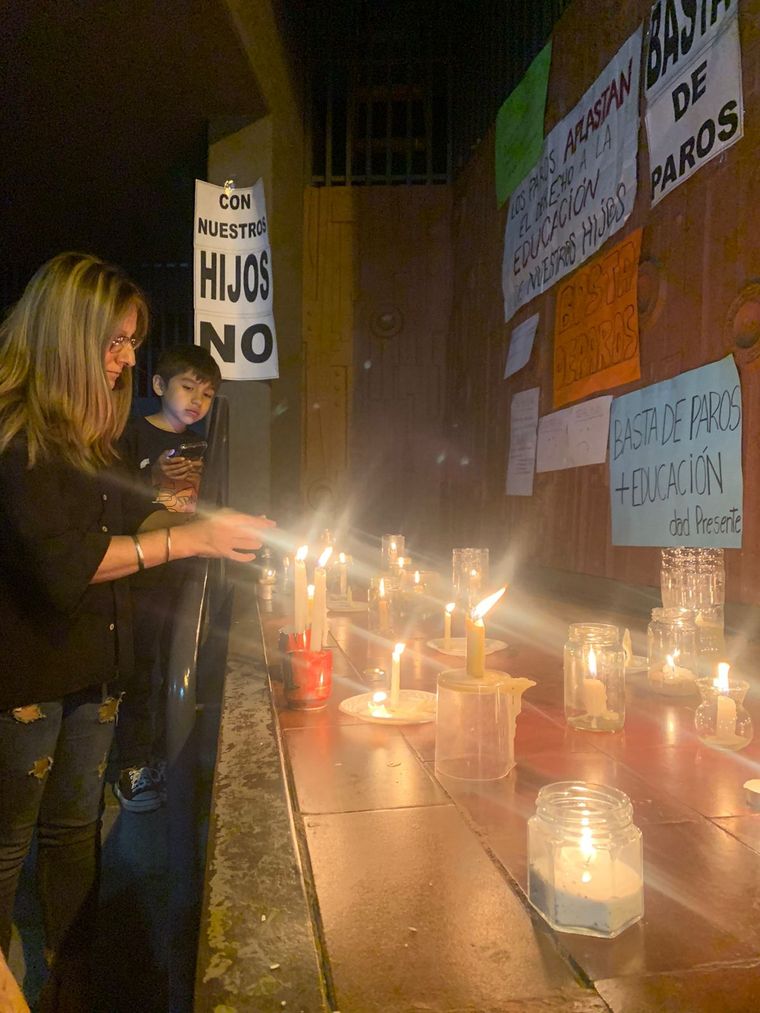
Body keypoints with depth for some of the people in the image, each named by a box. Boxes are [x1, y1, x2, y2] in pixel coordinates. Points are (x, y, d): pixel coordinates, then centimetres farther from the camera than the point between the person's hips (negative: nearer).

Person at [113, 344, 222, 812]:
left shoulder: (198, 444, 12)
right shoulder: (134, 435, -6)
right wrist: (153, 479, -23)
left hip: (184, 574, 6)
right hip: (143, 576, -5)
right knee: (140, 672, 2)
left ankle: (165, 758, 27)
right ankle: (132, 768, 18)